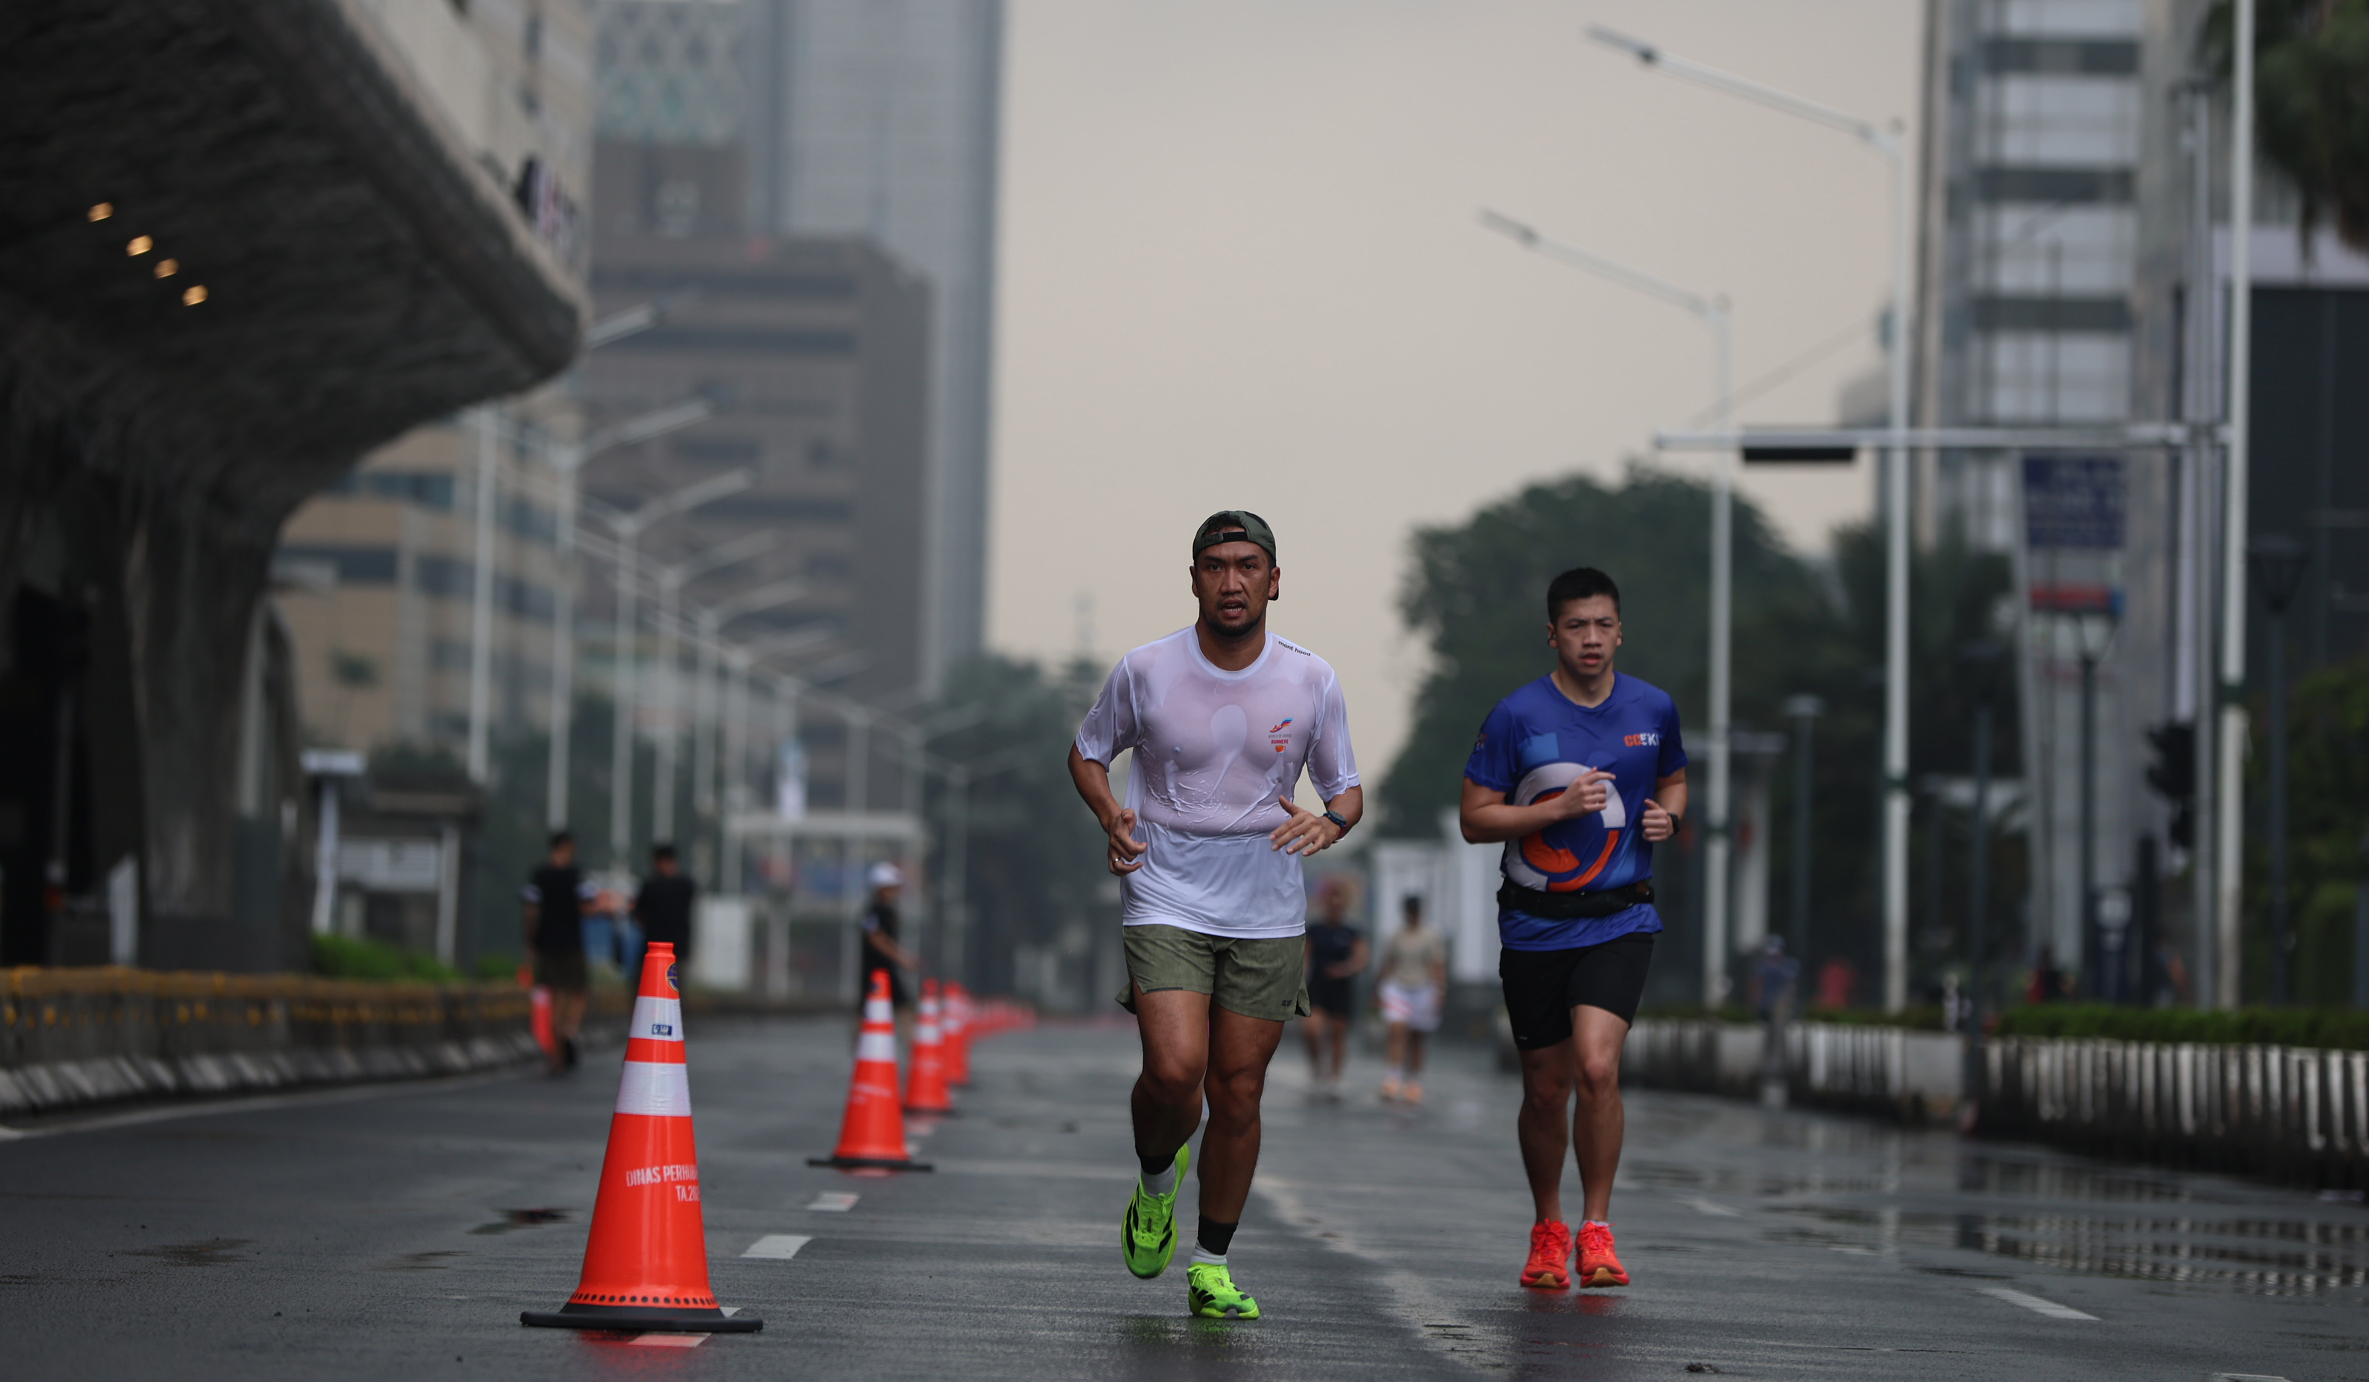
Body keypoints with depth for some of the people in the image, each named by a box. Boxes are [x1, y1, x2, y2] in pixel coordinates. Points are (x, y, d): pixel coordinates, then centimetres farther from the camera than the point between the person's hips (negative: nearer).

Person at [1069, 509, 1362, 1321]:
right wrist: (1111, 818, -10)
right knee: (1174, 1071, -18)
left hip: (1268, 918, 2)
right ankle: (1156, 1182, 16)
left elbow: (1347, 789, 8)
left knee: (1238, 1092, 4)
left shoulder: (1312, 683, -2)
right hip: (1166, 902, -2)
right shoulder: (1145, 672, -6)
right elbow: (1088, 753, 10)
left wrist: (1331, 822, -16)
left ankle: (1212, 1267, 19)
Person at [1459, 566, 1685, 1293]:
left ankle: (1597, 1229, -6)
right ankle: (1547, 1230, 30)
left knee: (1597, 1067, -19)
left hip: (1619, 920, 0)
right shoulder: (1517, 716, -6)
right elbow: (1474, 819, -5)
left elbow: (1673, 778, 22)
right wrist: (1561, 806, -17)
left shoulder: (1653, 709, 3)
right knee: (1546, 1089, 7)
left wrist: (1667, 815, 0)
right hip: (1534, 925, 0)